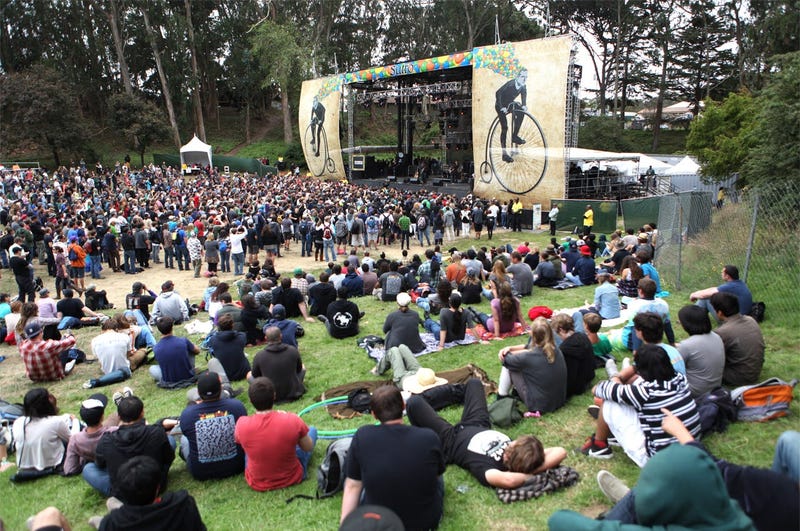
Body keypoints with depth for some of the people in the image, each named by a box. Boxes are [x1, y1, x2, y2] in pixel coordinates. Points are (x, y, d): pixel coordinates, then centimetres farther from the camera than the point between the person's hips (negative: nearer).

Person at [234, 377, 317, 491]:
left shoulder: (242, 424, -24)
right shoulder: (293, 420, -27)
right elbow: (309, 448, -8)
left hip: (257, 484, 1)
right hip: (292, 478, -1)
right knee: (312, 430, 19)